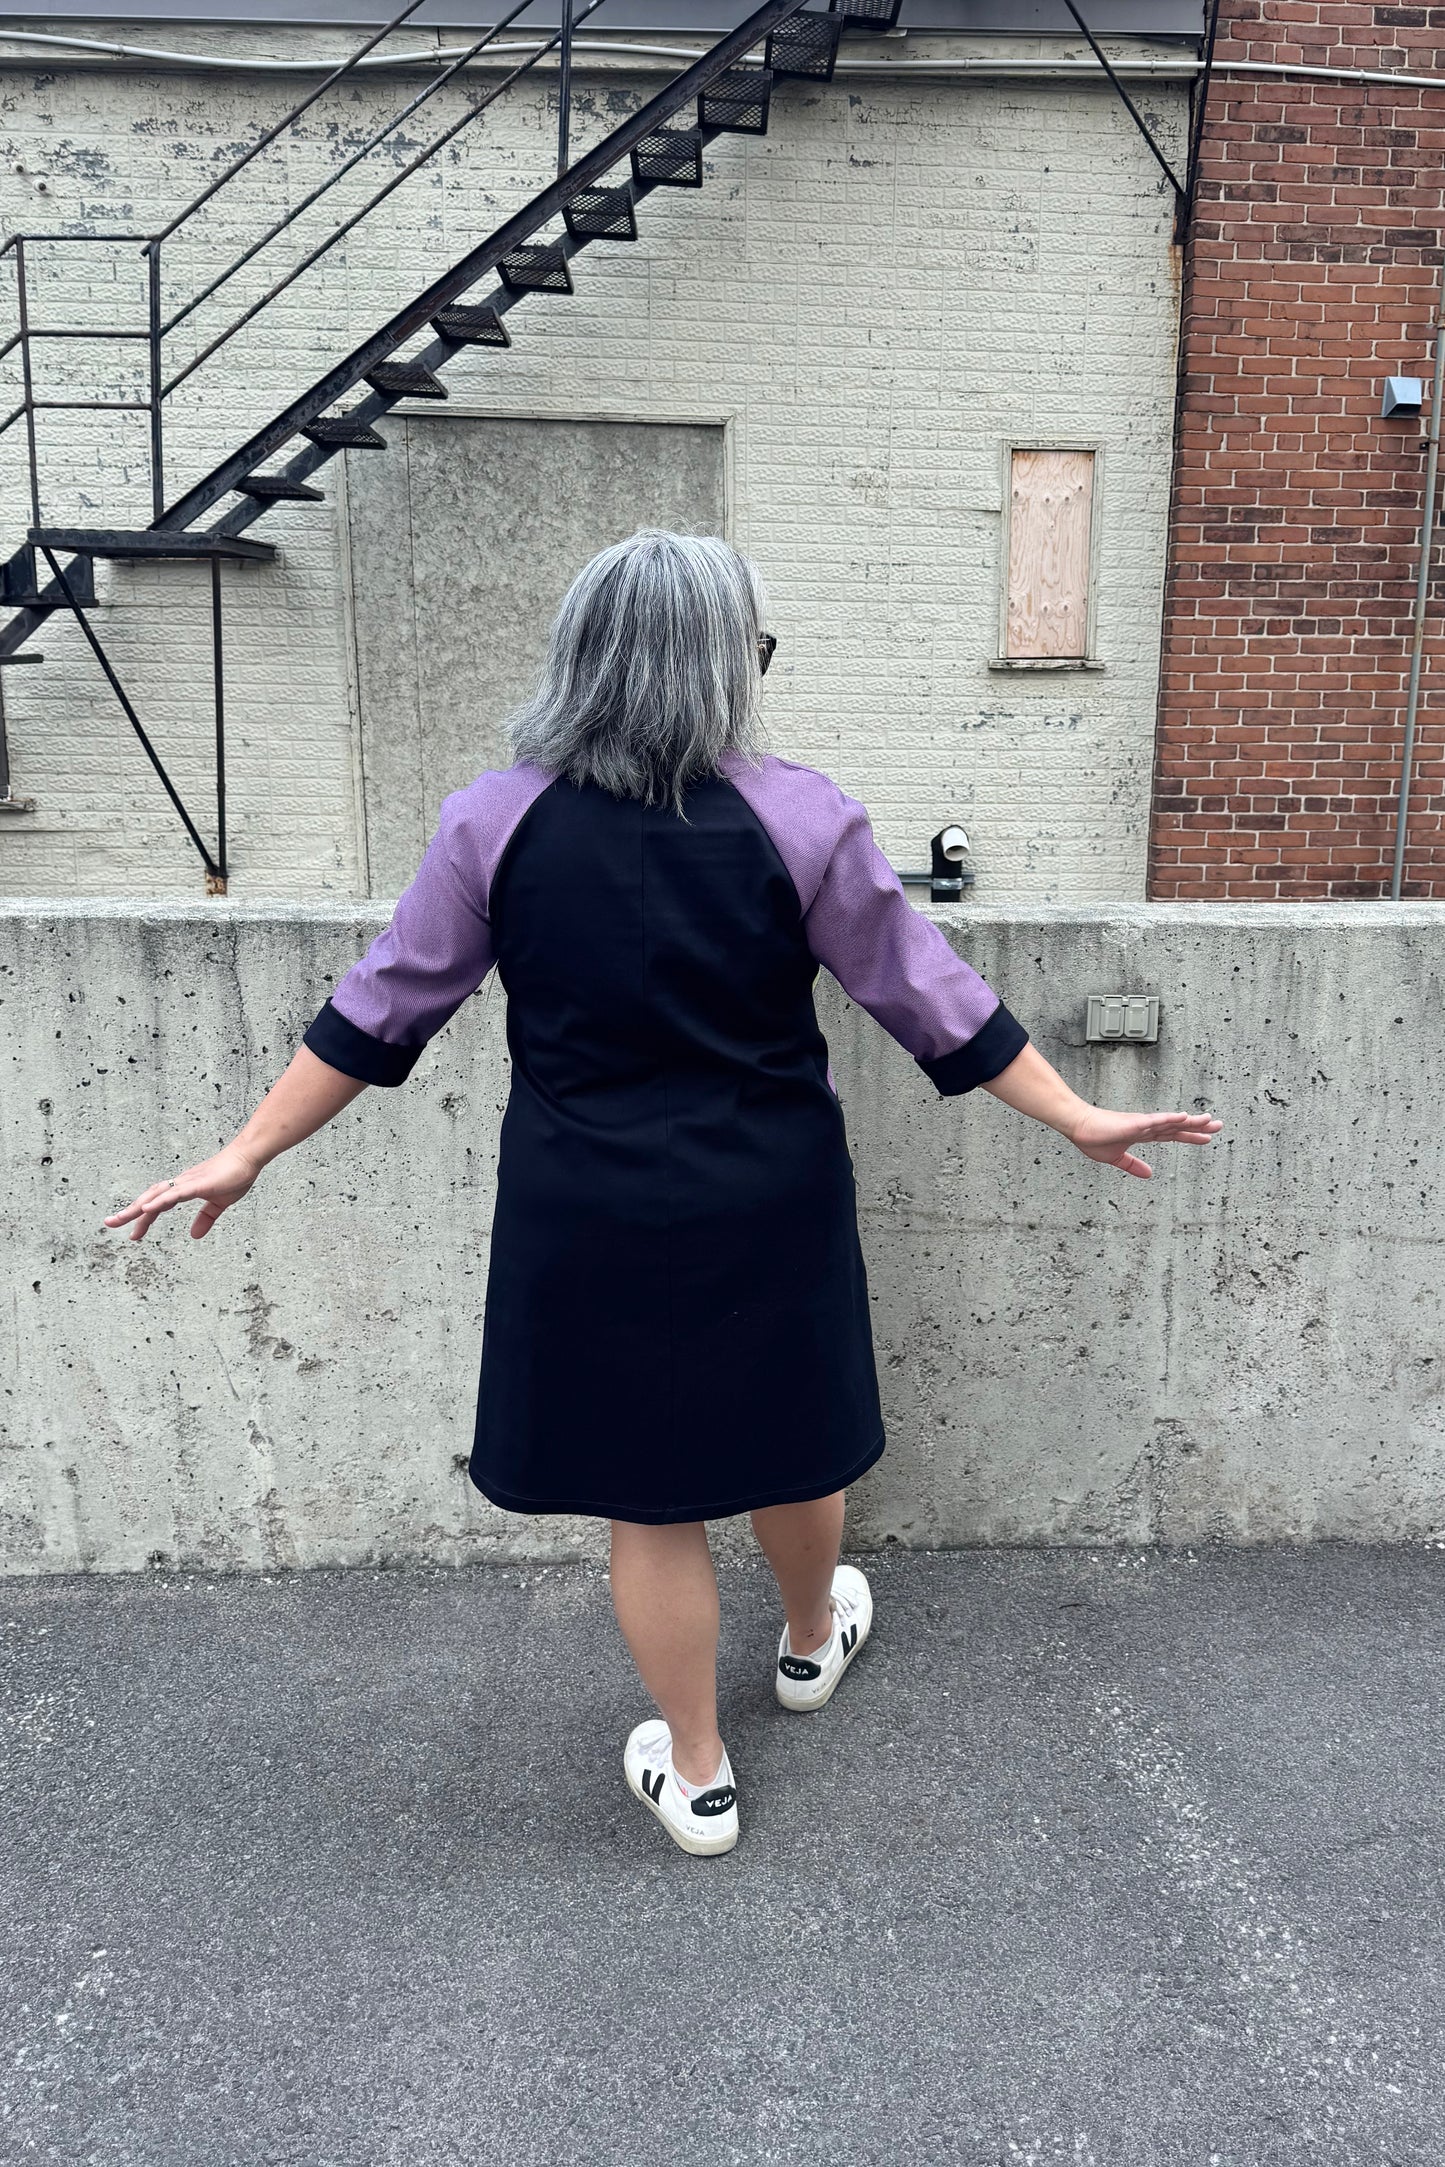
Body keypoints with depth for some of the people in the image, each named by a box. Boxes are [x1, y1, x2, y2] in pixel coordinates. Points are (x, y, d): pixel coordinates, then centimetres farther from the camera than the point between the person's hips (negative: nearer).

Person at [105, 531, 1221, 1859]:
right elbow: (927, 996, -7)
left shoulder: (498, 821, -8)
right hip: (768, 1203, 0)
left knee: (649, 1492, 14)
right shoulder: (797, 817, -12)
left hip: (591, 1215, 0)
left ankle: (696, 1777, 31)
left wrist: (248, 1155, 7)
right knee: (789, 1431, 24)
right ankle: (813, 1643, 52)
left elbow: (382, 1011, -4)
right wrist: (1077, 1119, 4)